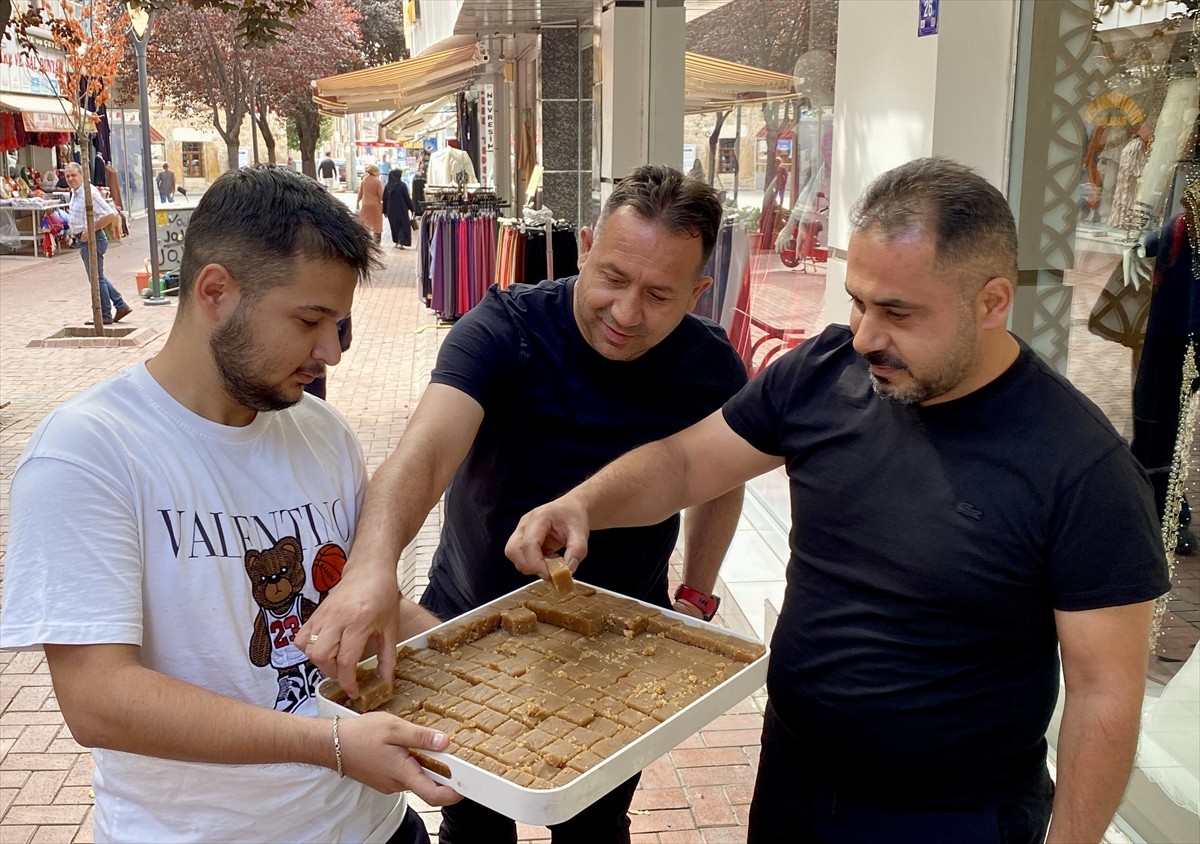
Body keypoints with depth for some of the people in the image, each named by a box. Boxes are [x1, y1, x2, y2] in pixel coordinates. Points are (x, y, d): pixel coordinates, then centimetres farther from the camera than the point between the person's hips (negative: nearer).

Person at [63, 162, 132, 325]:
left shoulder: (89, 193, -18)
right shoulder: (75, 192, 11)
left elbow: (110, 215, -25)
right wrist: (72, 213, 9)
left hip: (92, 239, -10)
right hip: (84, 239, 10)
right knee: (98, 277, 16)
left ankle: (105, 315, 10)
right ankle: (121, 306, 23)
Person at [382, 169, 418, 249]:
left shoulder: (387, 186, 1)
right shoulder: (402, 185, -12)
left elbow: (384, 199, 5)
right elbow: (407, 198, -9)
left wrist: (385, 211, 13)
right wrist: (412, 209, -1)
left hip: (391, 210, 4)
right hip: (401, 209, -4)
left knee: (394, 225, 18)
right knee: (404, 225, 3)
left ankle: (396, 242, 22)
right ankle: (401, 242, -10)